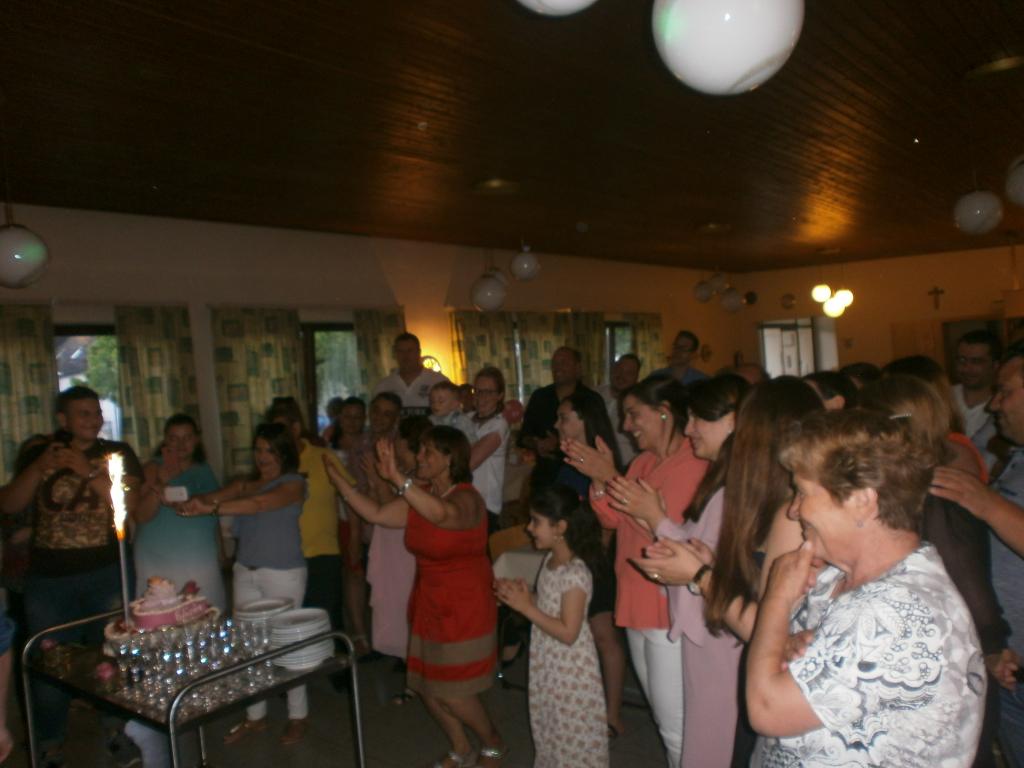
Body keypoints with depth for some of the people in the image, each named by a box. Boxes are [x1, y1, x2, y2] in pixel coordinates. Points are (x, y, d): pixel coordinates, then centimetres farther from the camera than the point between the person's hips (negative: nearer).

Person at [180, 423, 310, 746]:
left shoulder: (293, 483, -7)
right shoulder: (245, 483, 10)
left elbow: (259, 504, -24)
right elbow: (219, 496, -9)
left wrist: (212, 509, -34)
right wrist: (196, 501, -32)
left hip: (283, 573, -6)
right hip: (245, 572, 6)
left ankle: (298, 716, 18)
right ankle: (255, 715, 28)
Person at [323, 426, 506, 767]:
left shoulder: (466, 498, -21)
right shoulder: (421, 498, 2)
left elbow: (442, 514, -44)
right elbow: (376, 514, -1)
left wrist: (397, 478, -51)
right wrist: (337, 479, -5)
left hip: (464, 608, -7)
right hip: (427, 605, 7)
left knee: (452, 695, 0)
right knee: (426, 688, 13)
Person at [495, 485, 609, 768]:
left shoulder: (576, 574, -27)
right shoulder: (550, 560, -1)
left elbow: (568, 633, -27)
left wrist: (525, 607, -26)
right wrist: (520, 594, -5)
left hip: (570, 668, -8)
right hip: (548, 661, 8)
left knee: (572, 733, 10)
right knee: (549, 726, 24)